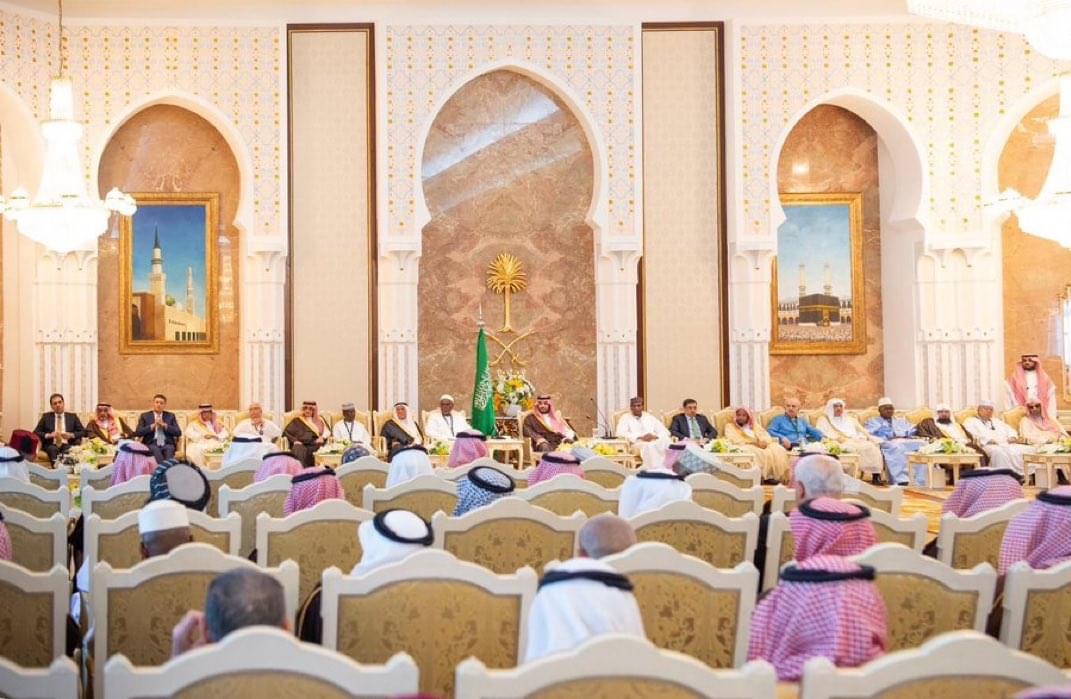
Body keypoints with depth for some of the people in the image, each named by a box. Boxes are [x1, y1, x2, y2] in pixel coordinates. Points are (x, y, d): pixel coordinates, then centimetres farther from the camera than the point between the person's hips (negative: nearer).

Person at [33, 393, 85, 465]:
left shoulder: (72, 416, 18)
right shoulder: (46, 416, 18)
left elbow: (83, 432, 11)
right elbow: (35, 432, 11)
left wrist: (71, 435, -8)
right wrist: (48, 435, -8)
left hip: (67, 445, 0)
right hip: (51, 445, 0)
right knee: (52, 449, -36)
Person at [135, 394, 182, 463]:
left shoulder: (170, 416, 18)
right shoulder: (145, 416, 15)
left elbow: (178, 433, 6)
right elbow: (137, 433, 1)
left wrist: (164, 425, -5)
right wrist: (153, 425, -9)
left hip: (167, 445, 1)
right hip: (151, 445, -1)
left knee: (169, 449, -34)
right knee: (155, 449, -35)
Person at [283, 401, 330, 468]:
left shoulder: (320, 420, 24)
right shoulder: (297, 421, 21)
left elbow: (327, 431, 13)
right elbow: (286, 432, 12)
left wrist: (322, 437, -10)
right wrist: (294, 440, -6)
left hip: (315, 444, 0)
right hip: (301, 444, 0)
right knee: (299, 449, -36)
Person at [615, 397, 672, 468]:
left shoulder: (650, 417, 20)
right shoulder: (625, 418, 11)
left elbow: (666, 432, 14)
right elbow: (621, 433, -8)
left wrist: (654, 436, -9)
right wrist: (640, 437, -17)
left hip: (655, 442, 3)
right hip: (637, 443, -3)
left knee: (665, 442, -32)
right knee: (649, 446, -39)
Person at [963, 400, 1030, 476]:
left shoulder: (997, 421, 35)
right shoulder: (970, 421, 16)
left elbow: (1010, 431, 24)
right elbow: (975, 435, -3)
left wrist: (1012, 437, 0)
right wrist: (989, 440, -17)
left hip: (1007, 445, 6)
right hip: (988, 445, -6)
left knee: (1029, 450, -19)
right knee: (999, 452, -41)